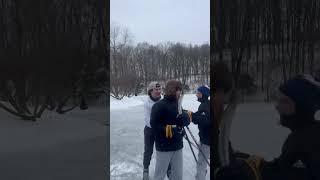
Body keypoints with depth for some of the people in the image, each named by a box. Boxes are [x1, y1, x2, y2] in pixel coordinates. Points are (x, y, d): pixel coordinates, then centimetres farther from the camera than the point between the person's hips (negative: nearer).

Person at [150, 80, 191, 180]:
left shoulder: (177, 104, 8)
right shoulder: (159, 106, -14)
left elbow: (186, 121, 6)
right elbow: (154, 125, -17)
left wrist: (185, 117, -15)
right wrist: (168, 130, -26)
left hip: (177, 146, 7)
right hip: (164, 147, -6)